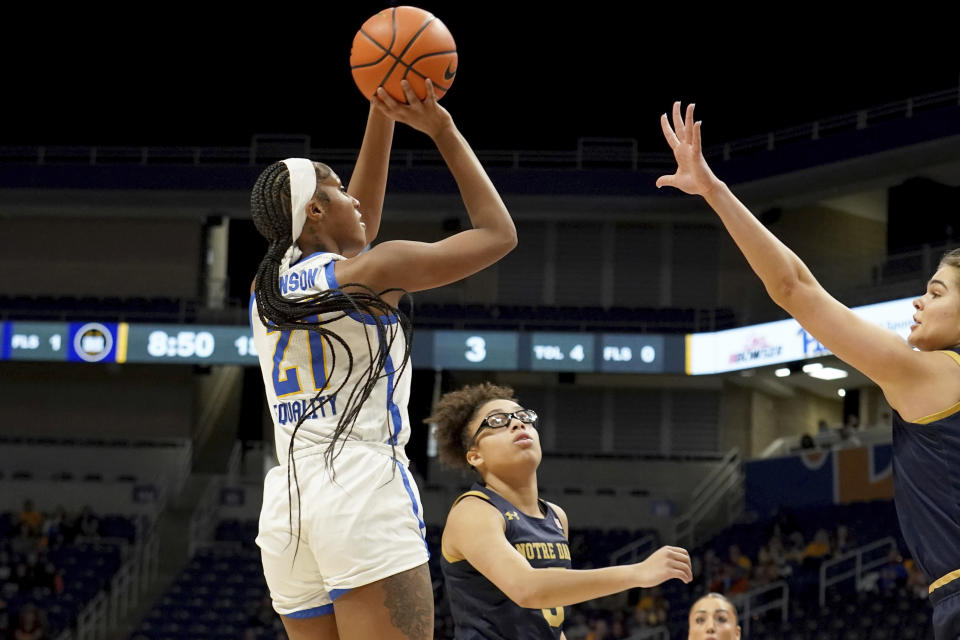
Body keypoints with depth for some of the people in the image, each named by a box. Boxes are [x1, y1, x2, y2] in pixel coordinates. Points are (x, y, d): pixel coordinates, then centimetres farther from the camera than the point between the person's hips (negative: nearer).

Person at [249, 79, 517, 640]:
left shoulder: (265, 292, 19)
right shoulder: (370, 272, 0)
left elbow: (359, 228, 34)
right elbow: (497, 233, 8)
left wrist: (382, 117, 31)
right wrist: (442, 131, 14)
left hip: (285, 506, 7)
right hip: (363, 489, -7)